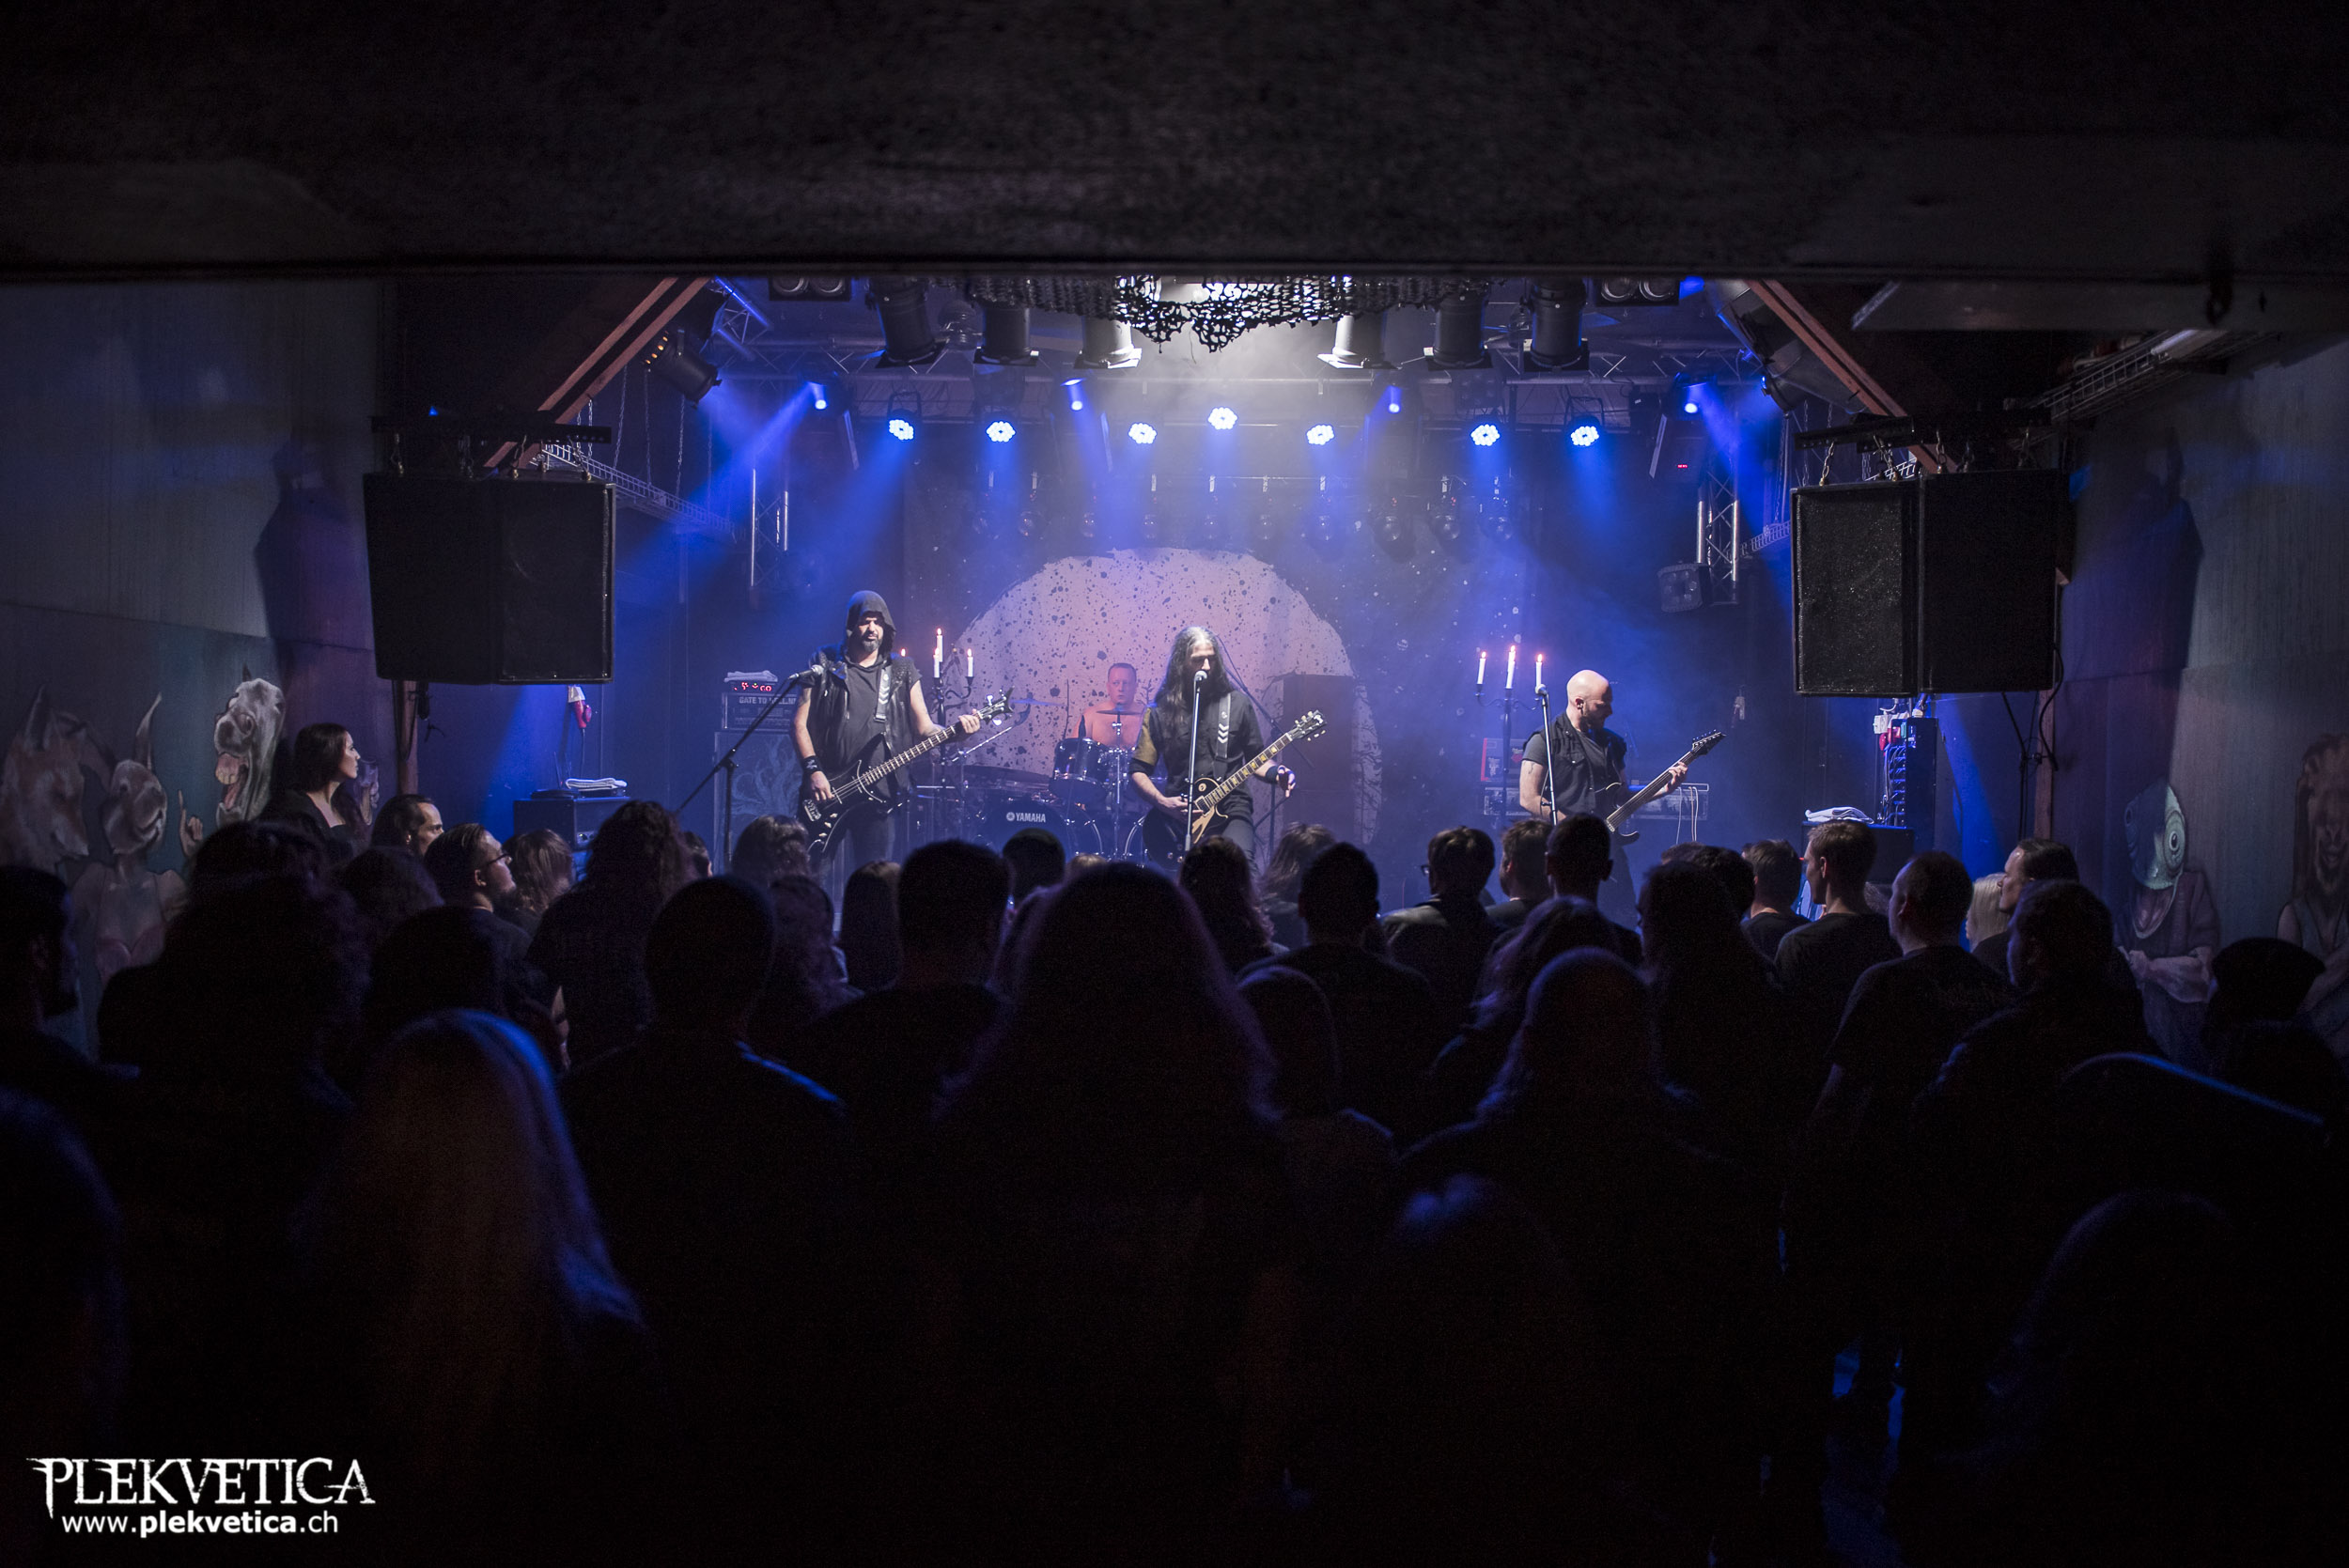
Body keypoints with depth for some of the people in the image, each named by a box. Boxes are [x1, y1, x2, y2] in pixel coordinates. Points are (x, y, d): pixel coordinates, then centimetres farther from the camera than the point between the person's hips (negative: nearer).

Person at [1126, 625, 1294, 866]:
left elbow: (1255, 758, 14)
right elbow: (1139, 772, 8)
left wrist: (1275, 773, -7)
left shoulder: (1236, 703, 8)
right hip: (1180, 817, 0)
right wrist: (1163, 802, -8)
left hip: (1230, 812, 0)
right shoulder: (1162, 711, 5)